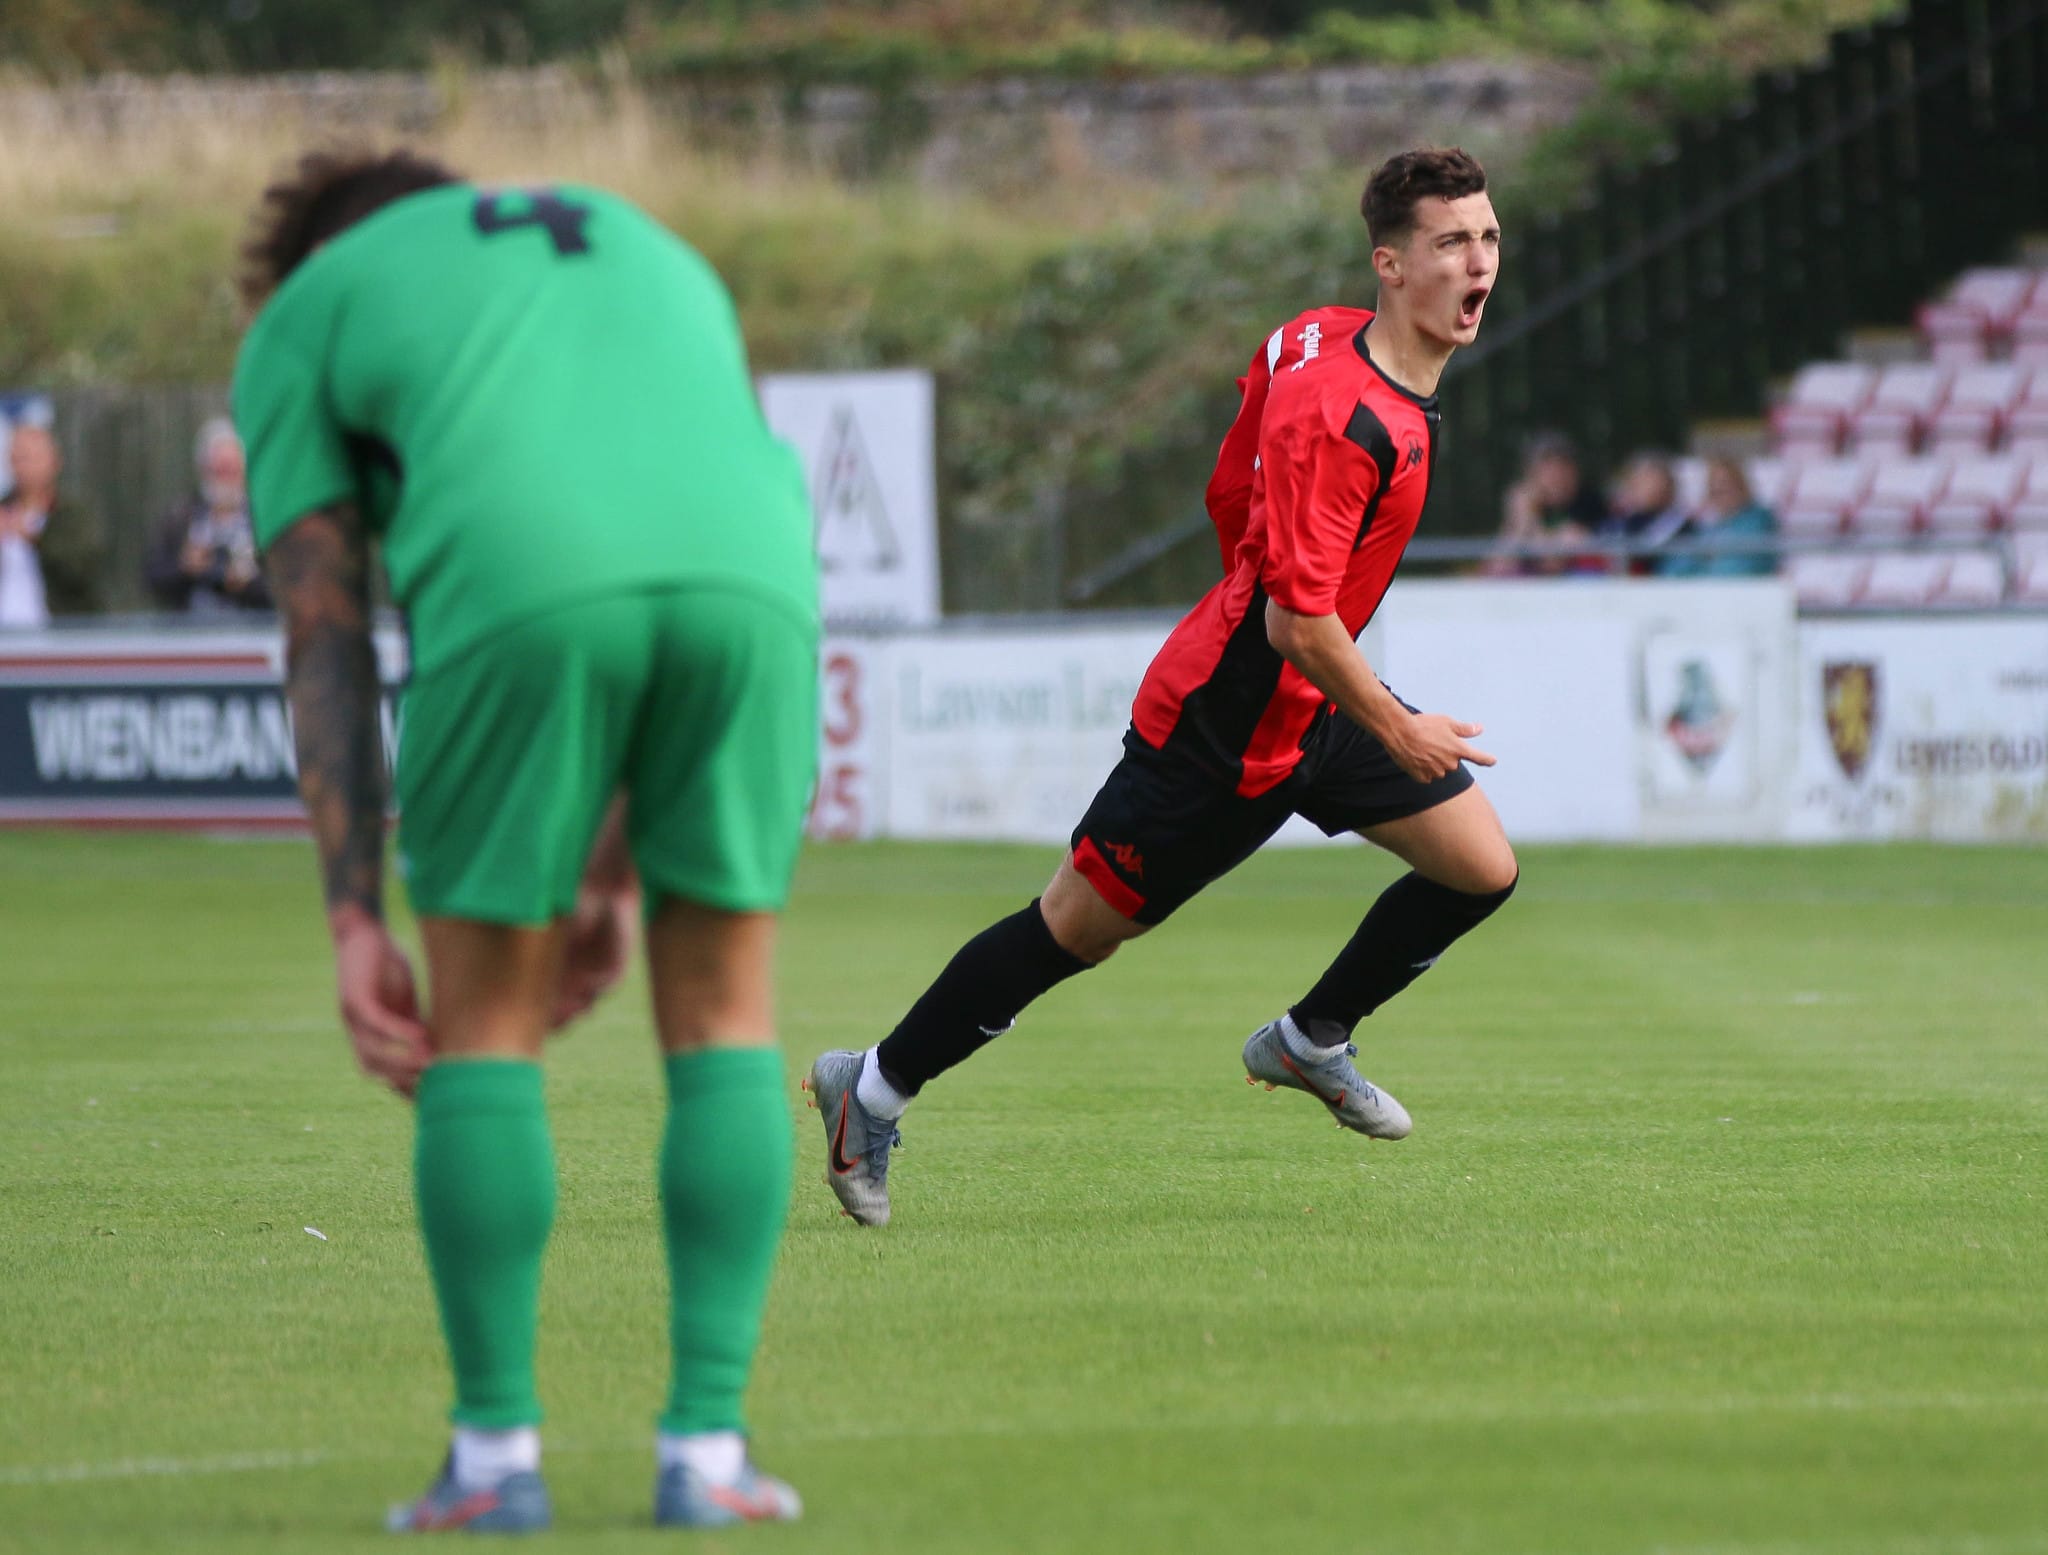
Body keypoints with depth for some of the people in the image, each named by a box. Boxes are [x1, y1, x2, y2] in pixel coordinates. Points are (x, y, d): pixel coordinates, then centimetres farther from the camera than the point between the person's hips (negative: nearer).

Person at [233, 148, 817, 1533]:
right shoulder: (659, 266, 41)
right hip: (750, 581, 3)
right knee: (723, 1013, 17)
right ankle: (708, 1450, 12)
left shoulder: (296, 325, 28)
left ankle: (497, 1456, 15)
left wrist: (357, 927, 15)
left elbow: (326, 646, 18)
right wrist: (611, 880, 35)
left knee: (483, 1024, 14)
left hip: (516, 598, -3)